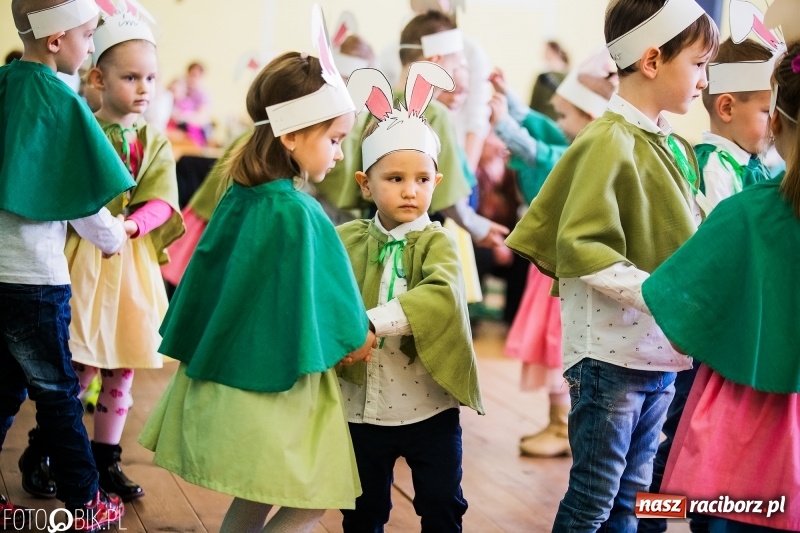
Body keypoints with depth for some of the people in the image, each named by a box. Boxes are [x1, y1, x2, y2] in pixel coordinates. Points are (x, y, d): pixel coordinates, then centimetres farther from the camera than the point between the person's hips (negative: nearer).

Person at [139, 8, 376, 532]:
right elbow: (320, 305, -16)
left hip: (229, 374, 8)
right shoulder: (299, 214, -20)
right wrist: (357, 340, 2)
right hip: (279, 386, -8)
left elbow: (211, 277, 12)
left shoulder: (240, 197, 4)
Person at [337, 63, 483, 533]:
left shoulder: (437, 242, -8)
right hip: (363, 407, 2)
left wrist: (370, 322, -34)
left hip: (430, 407, -2)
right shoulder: (347, 241, 0)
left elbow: (443, 296, -27)